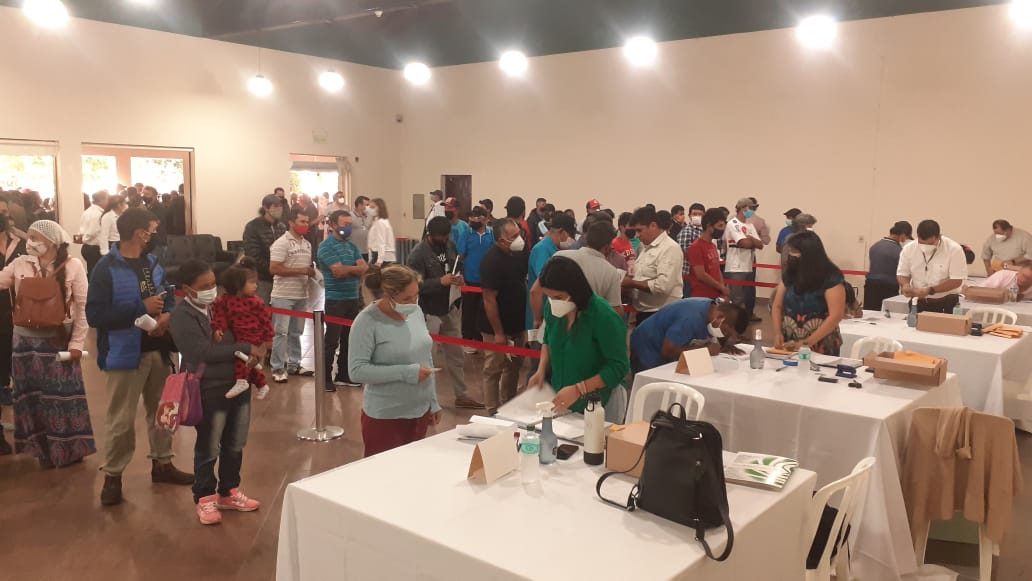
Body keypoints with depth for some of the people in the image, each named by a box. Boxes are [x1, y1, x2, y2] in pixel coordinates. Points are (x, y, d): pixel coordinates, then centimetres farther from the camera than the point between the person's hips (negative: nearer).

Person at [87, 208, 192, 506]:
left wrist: (166, 316, -10)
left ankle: (162, 463, 33)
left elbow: (168, 297, 13)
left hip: (158, 349, 7)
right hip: (126, 353, -7)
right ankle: (113, 475, 14)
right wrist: (141, 308, -23)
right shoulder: (106, 269, -15)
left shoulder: (152, 262, 7)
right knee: (121, 419, -1)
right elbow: (94, 315, -21)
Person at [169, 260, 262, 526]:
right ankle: (204, 499, 27)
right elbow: (204, 352, -25)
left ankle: (228, 493, 35)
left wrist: (255, 348, -2)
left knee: (235, 445, 17)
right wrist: (246, 349, -21)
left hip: (238, 384, 7)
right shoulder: (182, 316, -16)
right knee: (208, 449, 8)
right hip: (209, 391, -7)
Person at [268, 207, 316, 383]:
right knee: (281, 332, -2)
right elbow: (274, 269, -19)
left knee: (296, 332, 14)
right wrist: (302, 271, -19)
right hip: (284, 295, -7)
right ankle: (278, 369, 5)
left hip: (302, 294, 7)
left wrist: (312, 272, 1)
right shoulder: (281, 243, -11)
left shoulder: (307, 244, 12)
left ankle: (294, 365, 24)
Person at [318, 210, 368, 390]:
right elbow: (339, 271, -20)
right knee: (331, 340, -2)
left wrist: (346, 269, -13)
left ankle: (343, 375, 23)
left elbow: (364, 268, 2)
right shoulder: (326, 246, -9)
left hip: (353, 298, 7)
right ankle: (325, 378, 7)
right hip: (334, 299, -7)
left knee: (349, 339, 12)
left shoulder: (351, 245, 13)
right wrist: (354, 269, -3)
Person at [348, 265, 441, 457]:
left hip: (420, 412, 6)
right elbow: (357, 370, -20)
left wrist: (433, 403, 12)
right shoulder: (368, 321, -17)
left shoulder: (416, 312, 2)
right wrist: (407, 373, -23)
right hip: (385, 418, -6)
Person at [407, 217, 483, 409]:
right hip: (428, 313, -7)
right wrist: (440, 281, -30)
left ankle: (461, 396, 26)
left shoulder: (450, 245, 4)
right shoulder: (418, 254, -17)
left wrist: (459, 278, -3)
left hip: (450, 310, 7)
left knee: (456, 355, 14)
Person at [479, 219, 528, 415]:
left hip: (518, 323, 8)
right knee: (494, 370, 5)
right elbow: (489, 299, -21)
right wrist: (498, 332, -20)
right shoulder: (492, 261, -22)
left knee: (514, 367, 19)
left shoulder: (519, 252, 0)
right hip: (498, 327, -8)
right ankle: (493, 412, 16)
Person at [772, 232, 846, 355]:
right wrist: (777, 333, -9)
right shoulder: (789, 274, 3)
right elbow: (777, 307, 8)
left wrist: (807, 343, -21)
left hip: (821, 347, -4)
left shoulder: (831, 278, -11)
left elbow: (835, 316, -15)